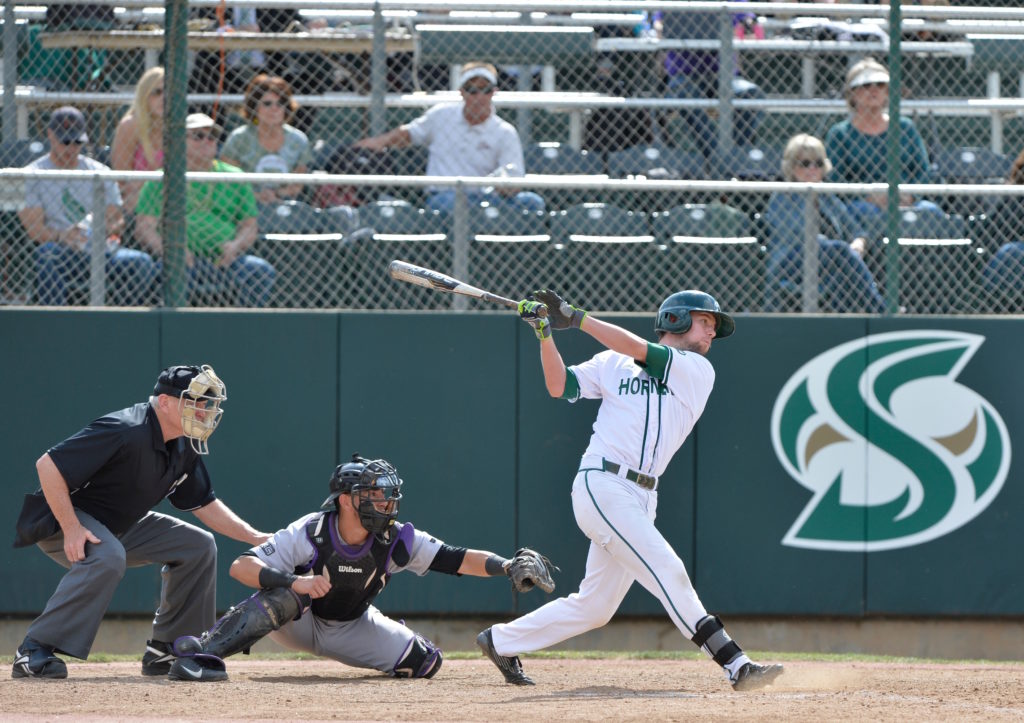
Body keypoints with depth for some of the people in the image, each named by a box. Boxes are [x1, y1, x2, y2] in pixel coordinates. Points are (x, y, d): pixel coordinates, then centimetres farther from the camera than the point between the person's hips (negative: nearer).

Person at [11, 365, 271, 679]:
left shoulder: (185, 448, -1)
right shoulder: (125, 432, -29)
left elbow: (205, 505, 10)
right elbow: (47, 465, -30)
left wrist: (256, 538, -2)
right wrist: (70, 529, -32)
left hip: (121, 525, 9)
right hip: (65, 516, -9)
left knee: (198, 546, 1)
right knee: (107, 557, -38)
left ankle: (165, 652, 7)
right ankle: (33, 652, -33)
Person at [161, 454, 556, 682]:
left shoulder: (396, 541, -19)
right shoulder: (309, 533, -28)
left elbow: (457, 559, -24)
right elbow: (240, 566, -34)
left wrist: (507, 567, -41)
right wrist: (293, 581, -50)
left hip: (353, 629, 4)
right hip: (300, 623, -4)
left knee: (424, 662, -11)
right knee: (283, 596, -38)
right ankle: (203, 653, -40)